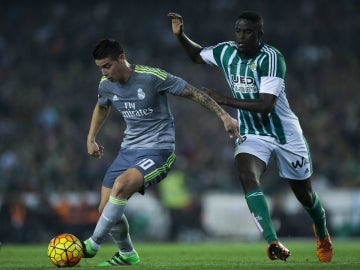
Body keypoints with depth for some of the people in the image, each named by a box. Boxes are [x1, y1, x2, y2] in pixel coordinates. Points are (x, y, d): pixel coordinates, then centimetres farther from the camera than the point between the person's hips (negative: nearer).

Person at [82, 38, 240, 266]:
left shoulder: (152, 77, -17)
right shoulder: (106, 85, 2)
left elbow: (192, 92, -11)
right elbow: (102, 107, 26)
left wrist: (224, 116, -13)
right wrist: (91, 139, 25)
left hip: (158, 150, -7)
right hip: (129, 150, 7)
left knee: (122, 185, -31)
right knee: (106, 208, 0)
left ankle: (93, 245, -20)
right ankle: (127, 255, 25)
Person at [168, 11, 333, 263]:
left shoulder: (271, 58, -24)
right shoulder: (226, 52, -5)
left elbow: (266, 106, -31)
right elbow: (197, 54, 16)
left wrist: (224, 100, -30)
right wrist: (180, 36, -3)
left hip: (286, 135, -3)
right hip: (252, 135, 3)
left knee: (304, 194, 12)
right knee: (247, 176, -28)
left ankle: (323, 234, 45)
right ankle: (273, 242, -36)